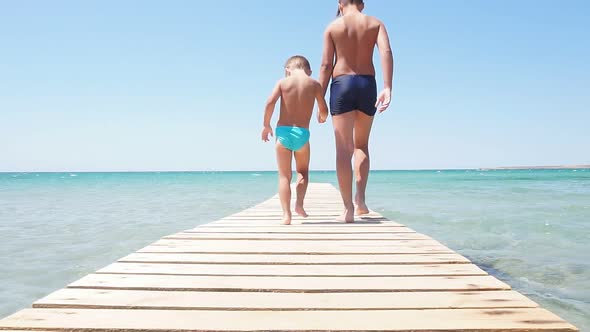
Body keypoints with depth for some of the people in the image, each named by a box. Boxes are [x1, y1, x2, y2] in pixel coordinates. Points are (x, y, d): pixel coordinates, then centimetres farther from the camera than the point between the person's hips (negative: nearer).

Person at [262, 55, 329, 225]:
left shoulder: (283, 82, 4)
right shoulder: (315, 84, 6)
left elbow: (270, 102, -9)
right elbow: (324, 110, 6)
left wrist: (266, 125, 2)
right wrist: (322, 118, 29)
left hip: (283, 131, 0)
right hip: (302, 133, 0)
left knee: (284, 175, 5)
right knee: (303, 171, 21)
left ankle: (286, 214, -3)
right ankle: (299, 203, 2)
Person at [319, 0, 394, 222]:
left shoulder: (332, 27, 8)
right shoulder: (375, 23, 10)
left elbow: (326, 65, 0)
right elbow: (386, 52, -8)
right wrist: (387, 88, -17)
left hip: (342, 84, -2)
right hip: (367, 85, 2)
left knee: (344, 149, -3)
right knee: (361, 145, 17)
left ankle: (348, 209, -6)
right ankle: (360, 199, 5)